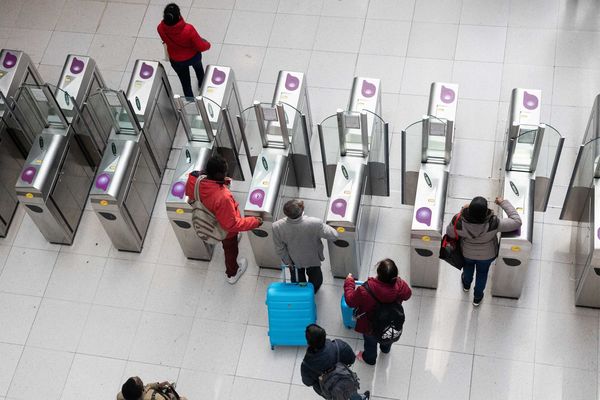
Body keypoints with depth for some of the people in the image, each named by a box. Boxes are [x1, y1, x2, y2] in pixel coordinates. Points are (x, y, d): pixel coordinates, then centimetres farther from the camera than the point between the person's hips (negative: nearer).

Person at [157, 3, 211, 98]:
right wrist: (208, 44, -4)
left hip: (176, 61, 1)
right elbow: (201, 47, -24)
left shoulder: (161, 29, -30)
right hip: (193, 57, -1)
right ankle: (202, 84, 66)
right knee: (198, 66, 37)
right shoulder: (188, 29, -41)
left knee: (185, 83, 24)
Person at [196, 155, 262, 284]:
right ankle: (232, 274, 54)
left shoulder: (200, 182, -28)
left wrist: (222, 182, -5)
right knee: (230, 249, 26)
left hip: (210, 223, 6)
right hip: (225, 230, -6)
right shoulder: (223, 197, -47)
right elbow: (231, 224, -35)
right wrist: (254, 222, -26)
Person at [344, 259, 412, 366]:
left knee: (370, 343, 32)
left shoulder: (365, 291, -43)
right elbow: (407, 294, -9)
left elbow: (350, 301, -22)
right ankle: (386, 349, 70)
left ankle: (369, 358, 61)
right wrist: (396, 279, 6)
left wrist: (349, 282, -8)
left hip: (371, 327, -3)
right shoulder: (400, 286, -35)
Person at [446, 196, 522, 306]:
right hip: (487, 255, -1)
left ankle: (466, 285, 67)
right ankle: (477, 297, 54)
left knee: (468, 266, 36)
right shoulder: (493, 224, -42)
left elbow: (450, 233, -16)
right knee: (482, 272, 31)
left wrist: (462, 212, -14)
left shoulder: (459, 222, -39)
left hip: (467, 253, 1)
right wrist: (504, 202, -23)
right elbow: (517, 221, -30)